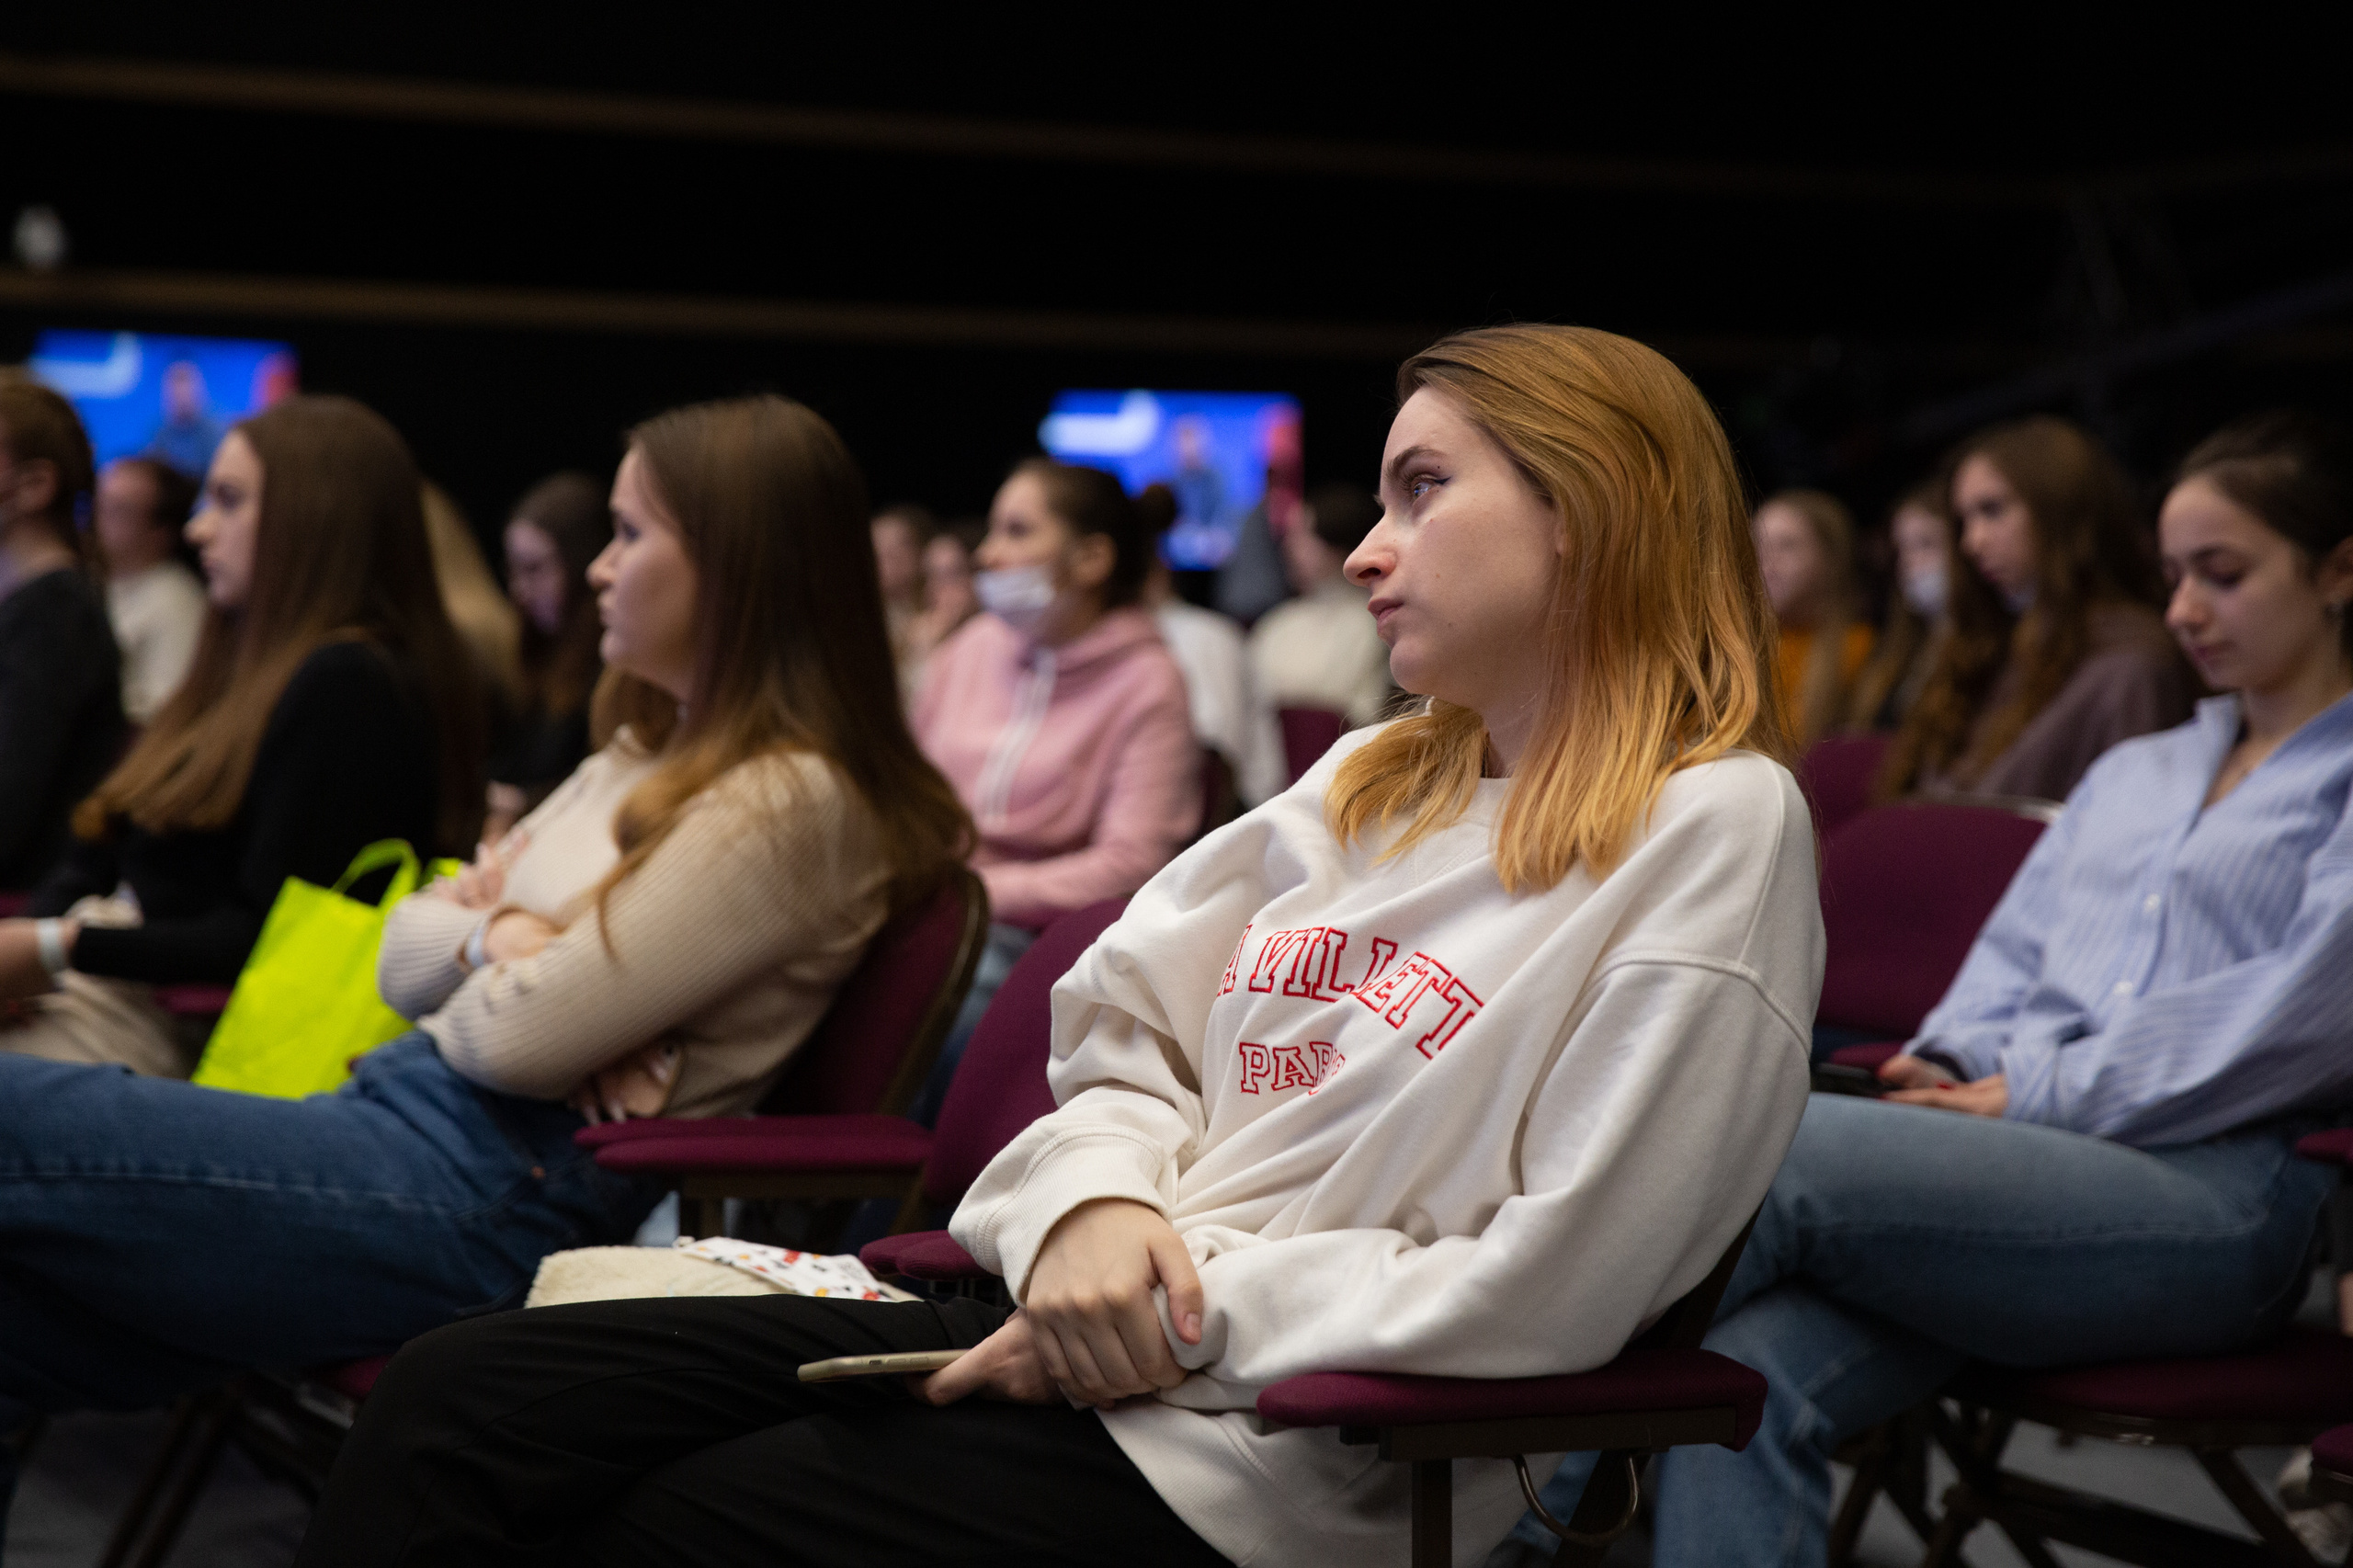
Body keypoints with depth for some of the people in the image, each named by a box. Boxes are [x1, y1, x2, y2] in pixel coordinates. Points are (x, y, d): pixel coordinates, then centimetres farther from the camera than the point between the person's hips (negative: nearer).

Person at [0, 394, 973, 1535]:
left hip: (495, 1197, -9)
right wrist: (502, 937, -3)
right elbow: (404, 956, 18)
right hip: (407, 1107, 9)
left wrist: (497, 930, 5)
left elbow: (518, 1039, -16)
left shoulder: (787, 802, -12)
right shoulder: (650, 755, 19)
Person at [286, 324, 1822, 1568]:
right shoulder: (1371, 782, 17)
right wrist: (1100, 1200, -6)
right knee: (458, 1399, -6)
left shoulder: (1715, 829, -7)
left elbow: (1540, 1290, -14)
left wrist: (1195, 1320, -13)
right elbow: (1127, 1036, 16)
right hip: (1088, 1339, 8)